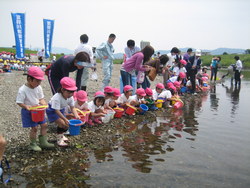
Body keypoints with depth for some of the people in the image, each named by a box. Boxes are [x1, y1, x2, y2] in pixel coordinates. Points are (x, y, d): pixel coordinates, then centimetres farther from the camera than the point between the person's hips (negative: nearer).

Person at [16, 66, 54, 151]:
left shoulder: (38, 87, -3)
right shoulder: (22, 90, -21)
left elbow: (41, 99, 4)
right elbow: (19, 102, -17)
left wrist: (44, 103, -16)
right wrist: (26, 106, -34)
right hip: (28, 111, -6)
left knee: (44, 124, 7)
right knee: (34, 127, -4)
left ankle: (43, 142, 21)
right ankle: (33, 144, 18)